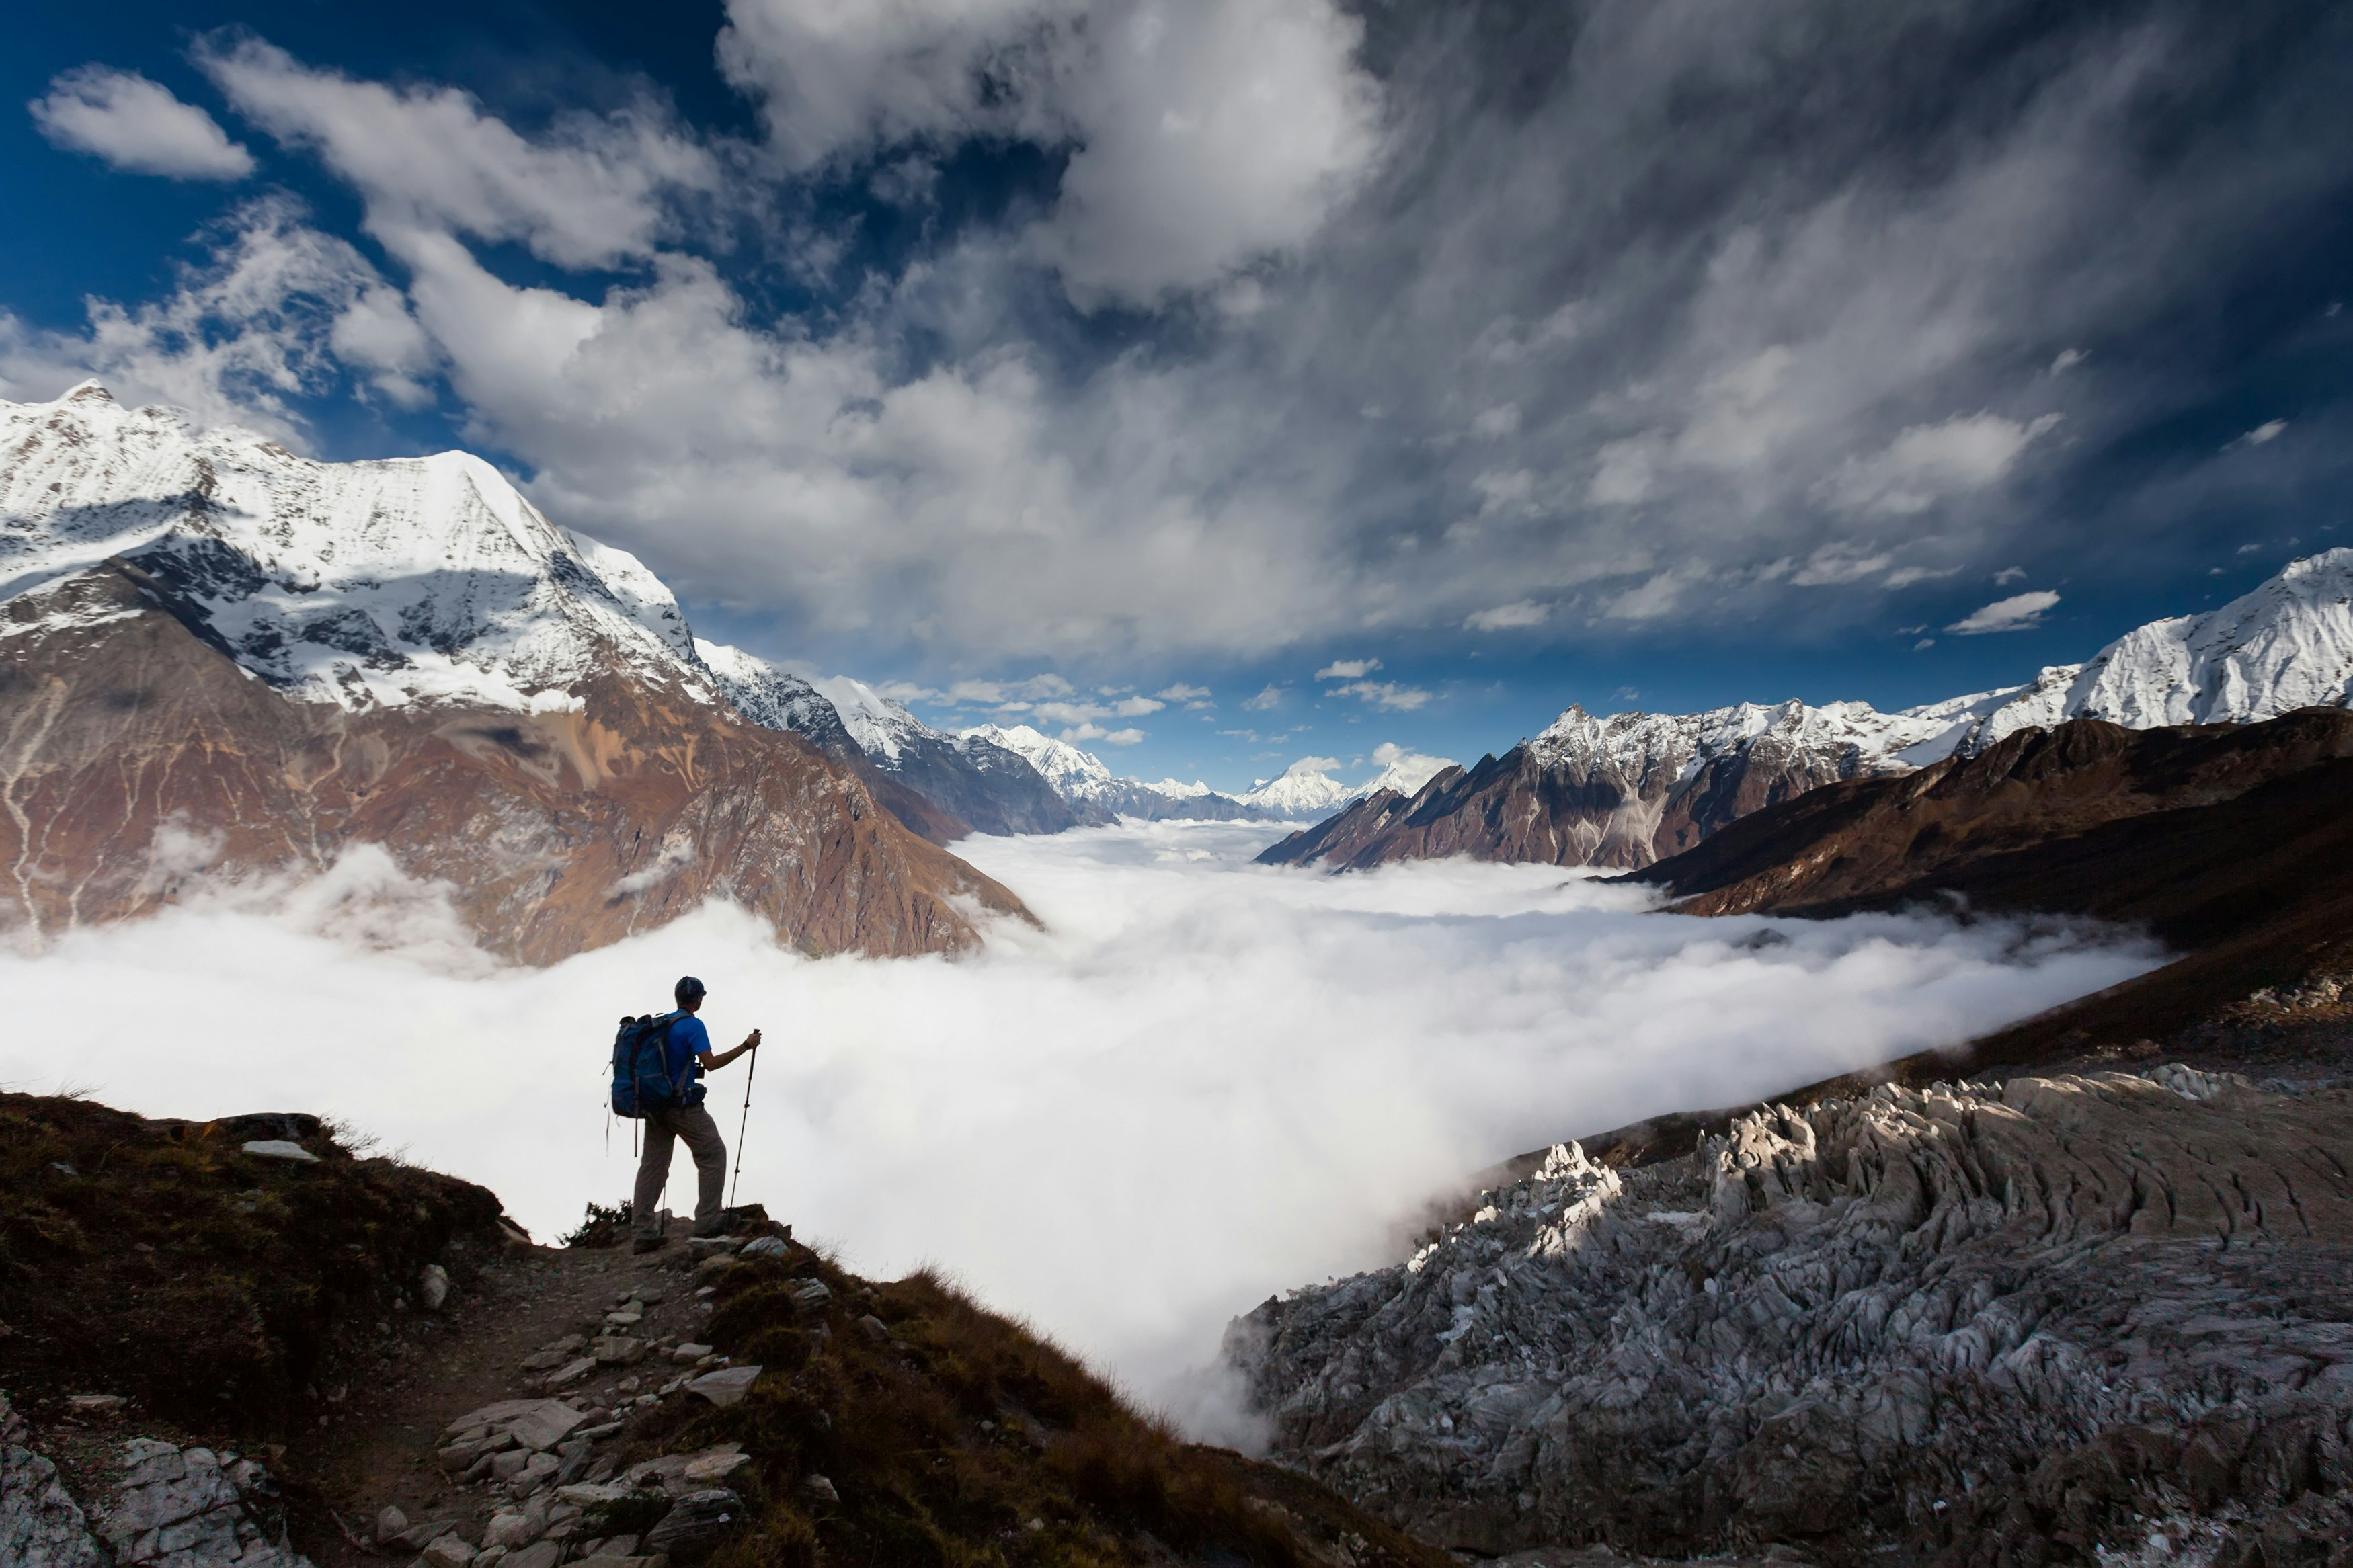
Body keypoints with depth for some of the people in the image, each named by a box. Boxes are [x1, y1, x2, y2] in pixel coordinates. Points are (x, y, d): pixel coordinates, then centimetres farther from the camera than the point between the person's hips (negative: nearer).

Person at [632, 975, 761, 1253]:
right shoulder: (693, 1025, -14)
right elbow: (710, 1063, -21)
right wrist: (746, 1046, -15)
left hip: (656, 1104, 7)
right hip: (683, 1105, -7)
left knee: (653, 1165, 10)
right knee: (713, 1155, 6)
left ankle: (645, 1233, 13)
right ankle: (707, 1222, 8)